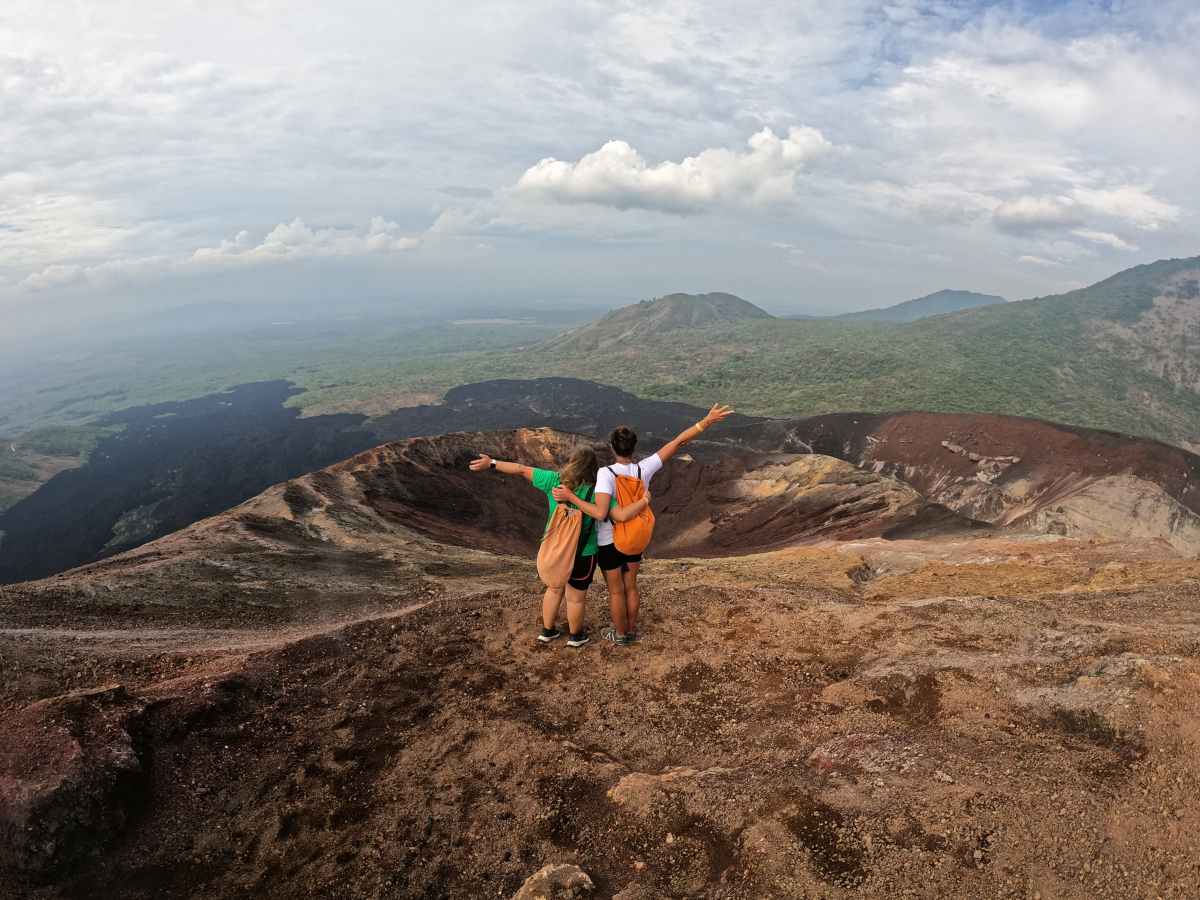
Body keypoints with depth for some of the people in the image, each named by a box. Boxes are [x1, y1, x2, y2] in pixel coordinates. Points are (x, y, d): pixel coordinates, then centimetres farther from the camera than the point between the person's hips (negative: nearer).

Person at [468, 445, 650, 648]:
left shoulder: (554, 480, -13)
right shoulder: (597, 493, -21)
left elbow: (521, 470, -7)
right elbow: (622, 515, -26)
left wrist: (491, 464, 2)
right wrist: (644, 501, -11)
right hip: (581, 554, -4)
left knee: (554, 589, 27)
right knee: (576, 597, 18)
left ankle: (547, 631, 41)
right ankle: (576, 636, 39)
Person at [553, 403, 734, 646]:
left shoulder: (606, 473, -29)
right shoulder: (644, 469, -17)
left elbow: (600, 513, -38)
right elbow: (678, 442, -17)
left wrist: (570, 497, -31)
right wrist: (706, 422, -16)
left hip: (609, 541, -4)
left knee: (616, 590, 15)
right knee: (630, 586, 23)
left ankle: (620, 634, 33)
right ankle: (631, 630, 38)